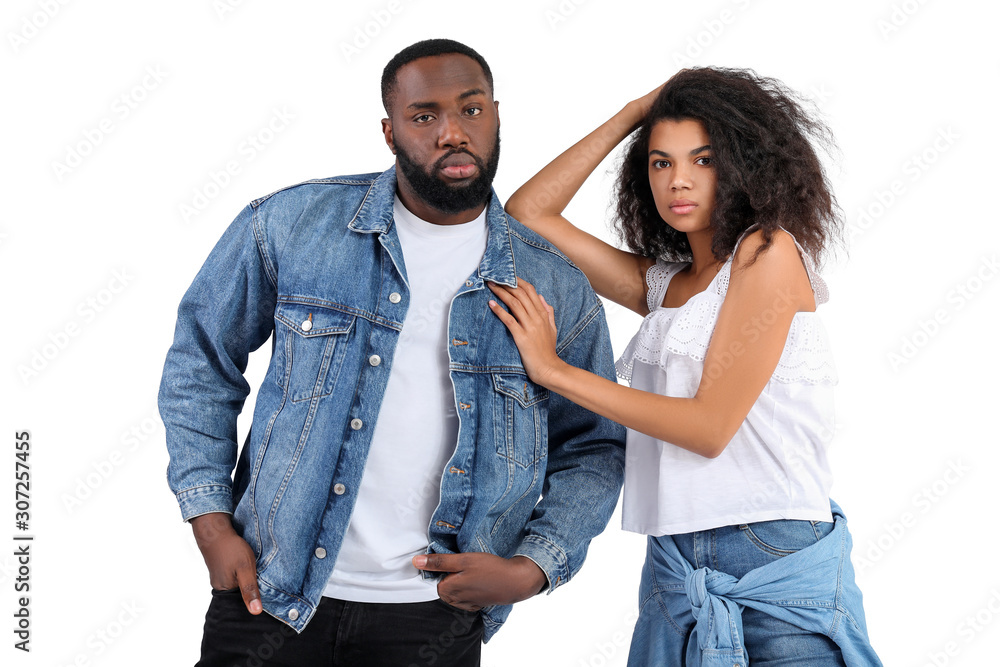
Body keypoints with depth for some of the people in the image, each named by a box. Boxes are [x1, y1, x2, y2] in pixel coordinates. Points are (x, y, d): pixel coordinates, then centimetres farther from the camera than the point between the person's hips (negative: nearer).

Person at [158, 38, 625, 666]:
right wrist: (211, 522, -2)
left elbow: (594, 448, 7)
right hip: (271, 596, 0)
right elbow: (201, 361, 5)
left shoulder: (557, 286, -2)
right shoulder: (291, 225, -5)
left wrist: (530, 569, -8)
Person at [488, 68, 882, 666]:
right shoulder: (661, 281, 13)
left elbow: (710, 425, -14)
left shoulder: (768, 251, -7)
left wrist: (555, 370, -11)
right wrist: (632, 116, 10)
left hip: (779, 568, -6)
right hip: (673, 570, 6)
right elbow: (528, 212, 15)